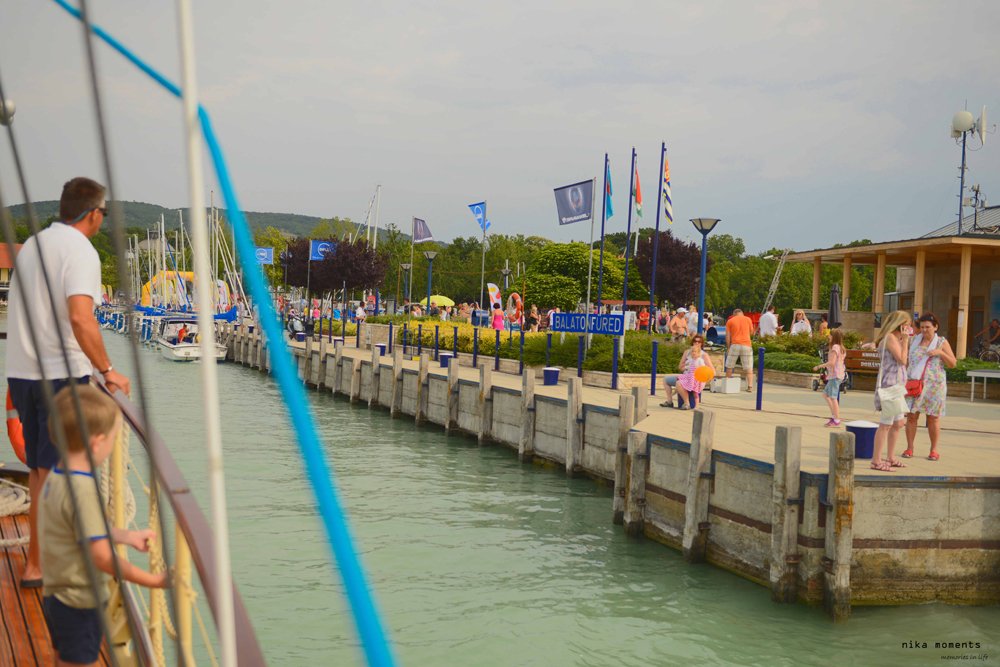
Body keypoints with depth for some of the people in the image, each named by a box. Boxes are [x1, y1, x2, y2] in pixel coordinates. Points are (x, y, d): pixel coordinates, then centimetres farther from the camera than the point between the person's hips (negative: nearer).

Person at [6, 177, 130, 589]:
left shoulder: (32, 244, 14)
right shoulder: (81, 251, -13)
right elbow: (80, 317, -26)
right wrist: (107, 370, -19)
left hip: (21, 372, 8)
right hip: (60, 374, -8)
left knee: (40, 467, 17)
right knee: (52, 470, -1)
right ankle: (37, 565, 3)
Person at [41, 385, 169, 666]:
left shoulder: (56, 477, 3)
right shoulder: (82, 490, -28)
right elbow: (101, 556, -29)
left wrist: (128, 536, 21)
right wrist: (152, 580, -22)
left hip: (57, 594, 9)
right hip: (79, 604, -9)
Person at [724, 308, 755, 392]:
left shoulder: (730, 321, 7)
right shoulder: (748, 319, 9)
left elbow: (728, 336, 3)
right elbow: (751, 331, 19)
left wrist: (728, 348, 8)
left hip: (735, 345, -1)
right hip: (747, 345, 1)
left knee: (729, 366, 12)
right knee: (748, 367, 2)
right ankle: (750, 386, -7)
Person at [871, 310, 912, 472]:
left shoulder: (896, 338, 20)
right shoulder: (890, 338, -12)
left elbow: (904, 360, 17)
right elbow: (902, 359, -18)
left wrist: (906, 340, 15)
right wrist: (905, 340, -10)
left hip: (896, 386, 11)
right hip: (889, 385, -11)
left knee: (898, 423, 15)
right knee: (886, 424, -9)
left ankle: (890, 458, 23)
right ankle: (876, 461, -6)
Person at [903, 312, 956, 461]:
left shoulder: (942, 342, 4)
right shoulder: (914, 341, 10)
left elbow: (953, 364, 1)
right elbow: (907, 361, 16)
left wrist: (941, 353, -15)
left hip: (934, 385, -2)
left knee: (933, 418, 2)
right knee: (911, 416, -2)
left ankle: (934, 450, 11)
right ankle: (909, 448, 6)